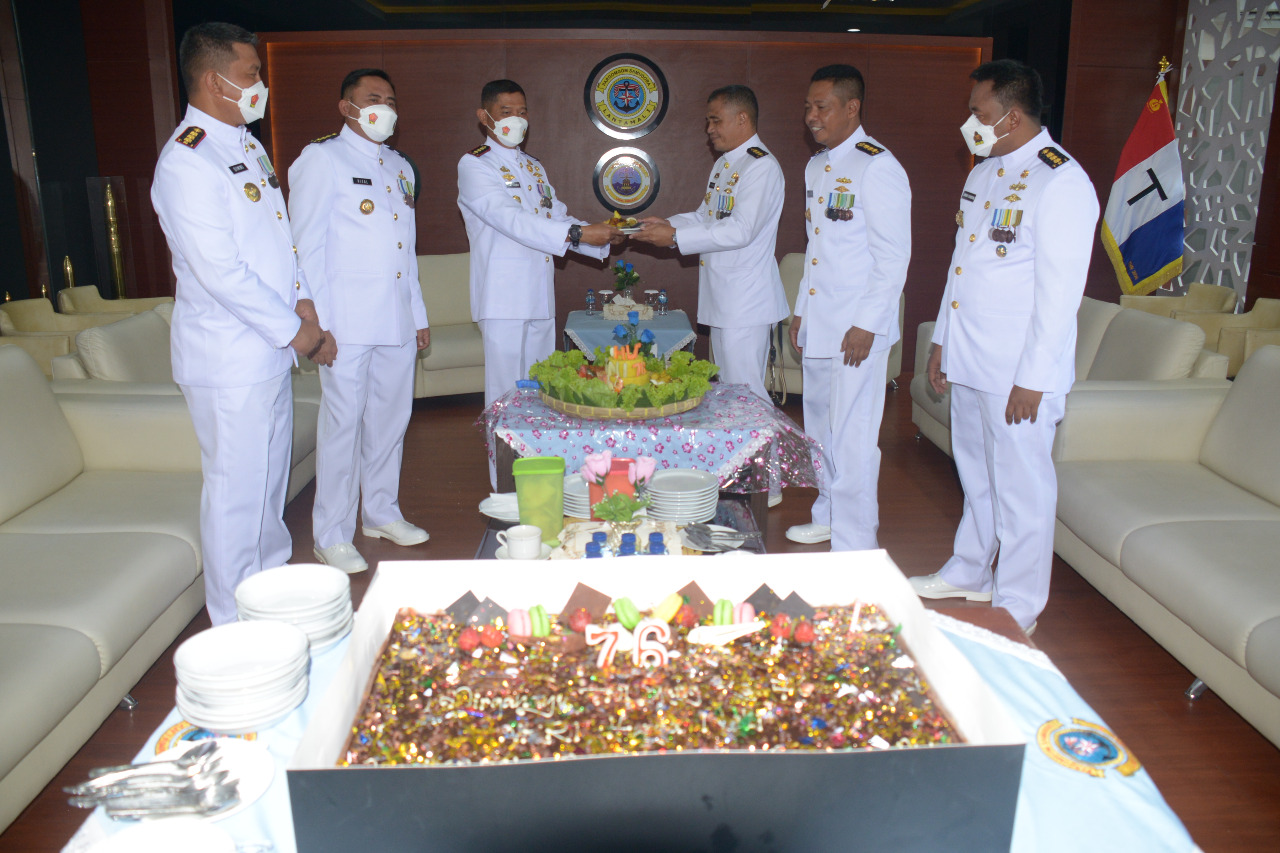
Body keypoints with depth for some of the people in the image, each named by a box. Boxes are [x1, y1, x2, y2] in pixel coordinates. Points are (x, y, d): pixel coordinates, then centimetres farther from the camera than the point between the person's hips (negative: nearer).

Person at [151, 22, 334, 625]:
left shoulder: (248, 146, 13)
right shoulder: (186, 162, -17)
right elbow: (220, 272, -22)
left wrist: (302, 303, 2)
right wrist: (296, 332, -15)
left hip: (271, 350, 9)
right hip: (227, 359, -9)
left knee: (271, 478, 20)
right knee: (235, 490, 1)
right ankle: (235, 631, 15)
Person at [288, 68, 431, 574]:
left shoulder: (399, 167, 20)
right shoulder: (321, 159, -2)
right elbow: (308, 245, -7)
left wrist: (419, 314, 18)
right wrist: (317, 323, -14)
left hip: (397, 320, 7)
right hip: (348, 321, -7)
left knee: (391, 417, 12)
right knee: (343, 423, -3)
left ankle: (381, 512, 28)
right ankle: (332, 536, 8)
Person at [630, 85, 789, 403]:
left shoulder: (762, 167, -14)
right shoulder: (724, 164, 18)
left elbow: (741, 231, -24)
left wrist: (674, 238, -22)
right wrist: (667, 224, 5)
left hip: (746, 299, -10)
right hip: (721, 297, 10)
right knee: (726, 389, 14)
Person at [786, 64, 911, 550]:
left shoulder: (878, 168, -12)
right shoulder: (816, 166, 15)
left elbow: (893, 257, -15)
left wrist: (866, 326, -18)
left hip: (856, 331, -9)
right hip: (817, 325, 9)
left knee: (852, 438, -5)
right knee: (820, 428, 17)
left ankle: (855, 545, 5)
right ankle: (827, 516, 33)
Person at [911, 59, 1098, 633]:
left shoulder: (1061, 182, -15)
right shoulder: (985, 171, 13)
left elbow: (1060, 292, -19)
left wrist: (1032, 379, -20)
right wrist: (942, 339, 18)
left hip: (1019, 372, -8)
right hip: (969, 361, 8)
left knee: (1020, 489, 2)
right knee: (977, 474, 20)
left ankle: (1016, 610, 16)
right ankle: (969, 571, 37)